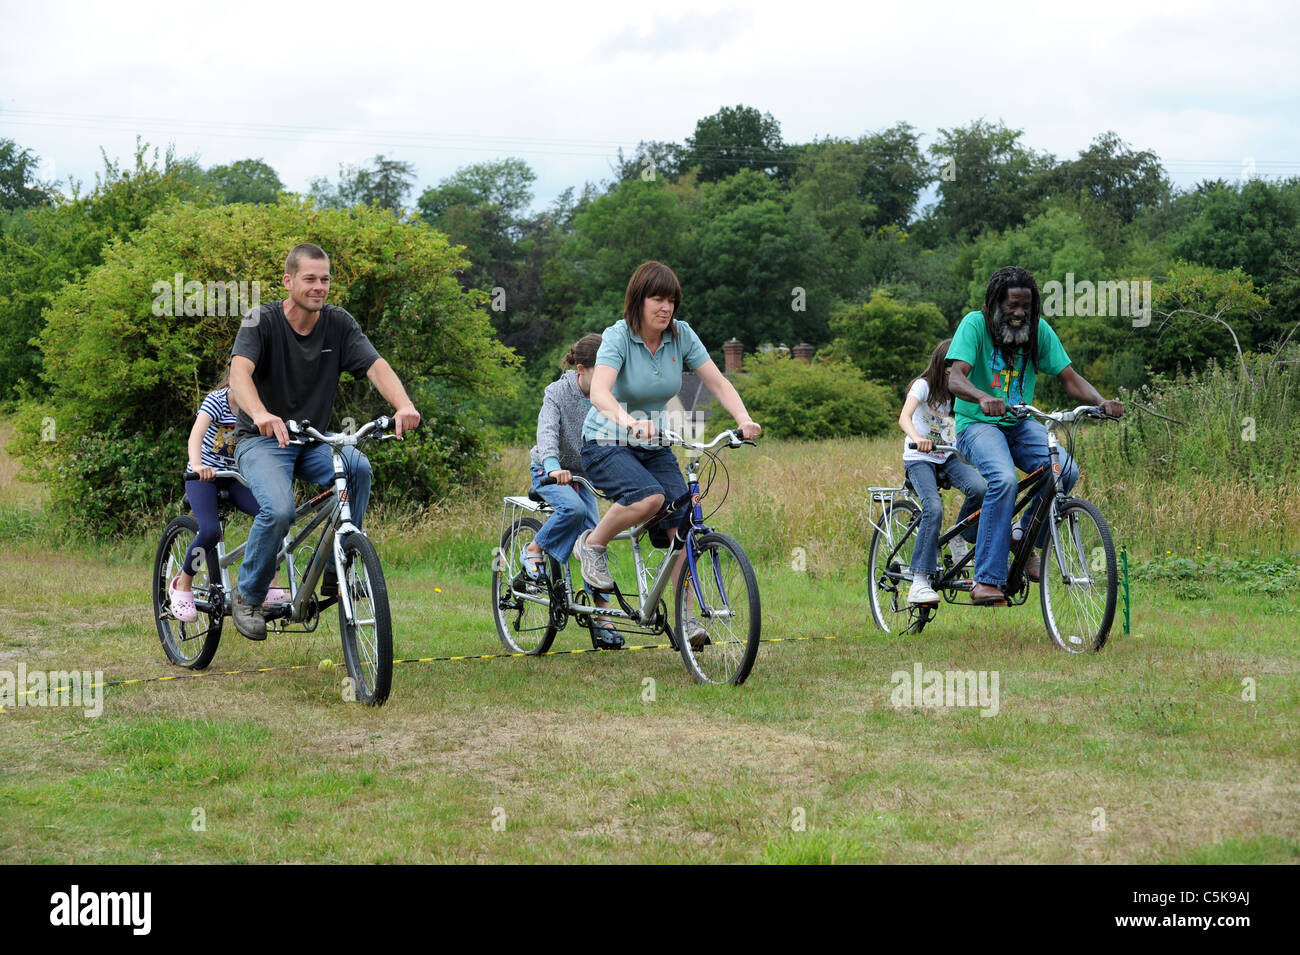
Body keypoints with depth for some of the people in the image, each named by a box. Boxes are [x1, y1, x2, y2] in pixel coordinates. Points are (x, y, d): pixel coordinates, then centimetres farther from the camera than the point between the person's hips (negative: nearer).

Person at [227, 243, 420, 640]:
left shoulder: (339, 323, -2)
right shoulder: (261, 321, -13)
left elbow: (376, 365, -16)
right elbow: (239, 372, -30)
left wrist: (403, 405, -37)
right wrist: (261, 415, -52)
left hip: (313, 442, 4)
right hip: (262, 441, -4)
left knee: (357, 466, -28)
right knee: (279, 509, -31)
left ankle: (335, 570, -13)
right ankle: (248, 597, -6)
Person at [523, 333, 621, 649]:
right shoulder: (558, 392, -18)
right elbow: (547, 430, -32)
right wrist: (553, 466, -51)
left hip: (583, 475, 4)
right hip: (550, 472, -4)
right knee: (572, 508, -35)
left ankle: (601, 616, -1)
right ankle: (535, 549, -10)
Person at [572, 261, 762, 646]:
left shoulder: (681, 335, -5)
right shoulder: (618, 336, -20)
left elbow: (718, 383, -7)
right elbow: (599, 391, -35)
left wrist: (743, 418, -26)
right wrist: (628, 421, -55)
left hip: (653, 446, 5)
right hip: (607, 444, -5)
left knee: (684, 525, -12)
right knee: (650, 498, -33)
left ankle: (683, 615, -2)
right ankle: (592, 544, -7)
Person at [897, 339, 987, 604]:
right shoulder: (924, 386, -11)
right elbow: (904, 417, -27)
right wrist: (917, 438, -49)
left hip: (949, 456, 4)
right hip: (919, 459, -4)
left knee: (980, 488, -28)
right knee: (934, 508, -29)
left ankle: (959, 538, -1)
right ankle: (919, 583, -28)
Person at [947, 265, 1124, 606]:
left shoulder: (1039, 330, 2)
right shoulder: (975, 324, -11)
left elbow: (1070, 377, 0)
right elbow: (955, 379, -24)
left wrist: (1101, 402, -21)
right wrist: (983, 398, -46)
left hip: (1020, 424, 5)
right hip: (977, 425, -4)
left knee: (1066, 471, -24)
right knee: (1004, 479, -34)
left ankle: (1025, 537, 1)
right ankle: (986, 580, -32)